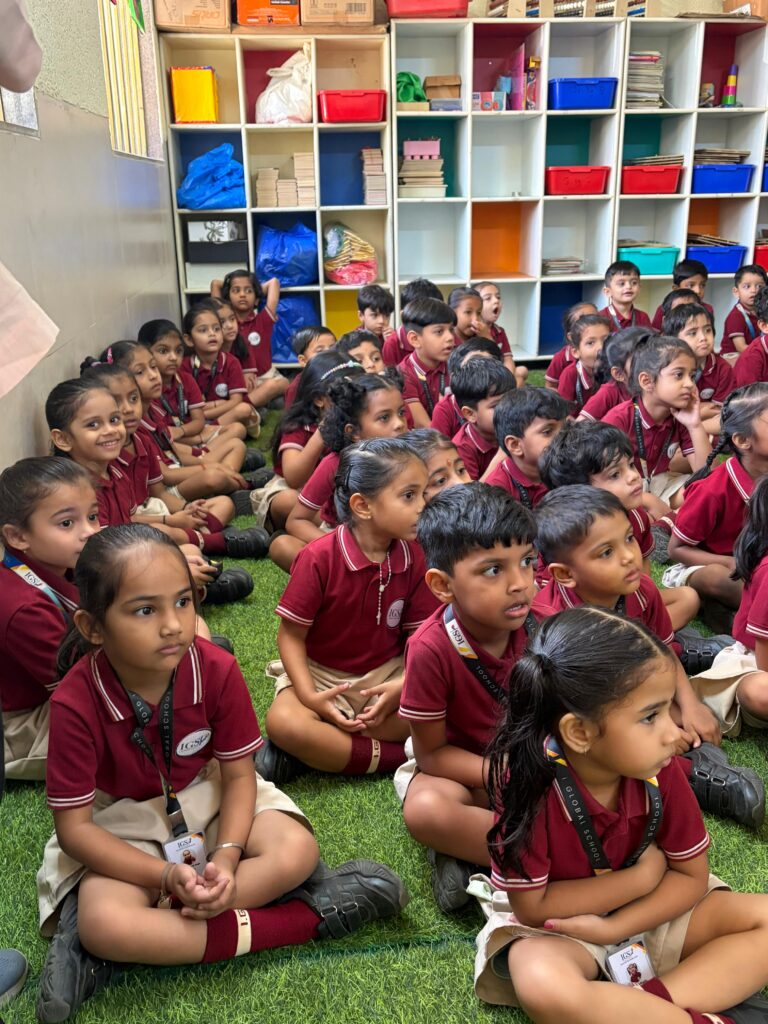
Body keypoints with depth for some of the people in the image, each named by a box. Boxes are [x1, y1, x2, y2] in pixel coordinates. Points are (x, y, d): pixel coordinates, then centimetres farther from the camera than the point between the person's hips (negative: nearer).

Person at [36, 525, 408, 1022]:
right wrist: (166, 876, -27)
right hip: (123, 827, -2)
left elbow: (239, 775, -9)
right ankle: (304, 919, -23)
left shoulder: (218, 670, -19)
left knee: (296, 852, -23)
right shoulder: (75, 704, -24)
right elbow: (74, 827, -17)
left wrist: (228, 856, -26)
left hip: (209, 801, 2)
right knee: (102, 922, -31)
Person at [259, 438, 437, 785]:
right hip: (320, 675, -3)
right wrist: (309, 696, -24)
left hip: (388, 674, 4)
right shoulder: (319, 558, -18)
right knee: (283, 722, -32)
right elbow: (291, 635, -11)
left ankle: (324, 746, -15)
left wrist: (404, 686, -20)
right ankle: (395, 757, -20)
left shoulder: (413, 557, -7)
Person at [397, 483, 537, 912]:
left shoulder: (539, 625, -17)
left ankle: (468, 849, -16)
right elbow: (432, 753, -17)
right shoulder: (431, 649, -28)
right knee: (426, 809, -36)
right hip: (455, 765, -4)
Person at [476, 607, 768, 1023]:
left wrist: (613, 928, -20)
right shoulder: (528, 782, -29)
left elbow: (692, 875, -6)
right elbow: (532, 907, -21)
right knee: (545, 988, -37)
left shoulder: (660, 771, -17)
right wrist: (641, 878, -18)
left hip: (647, 912, 5)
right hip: (555, 925, -4)